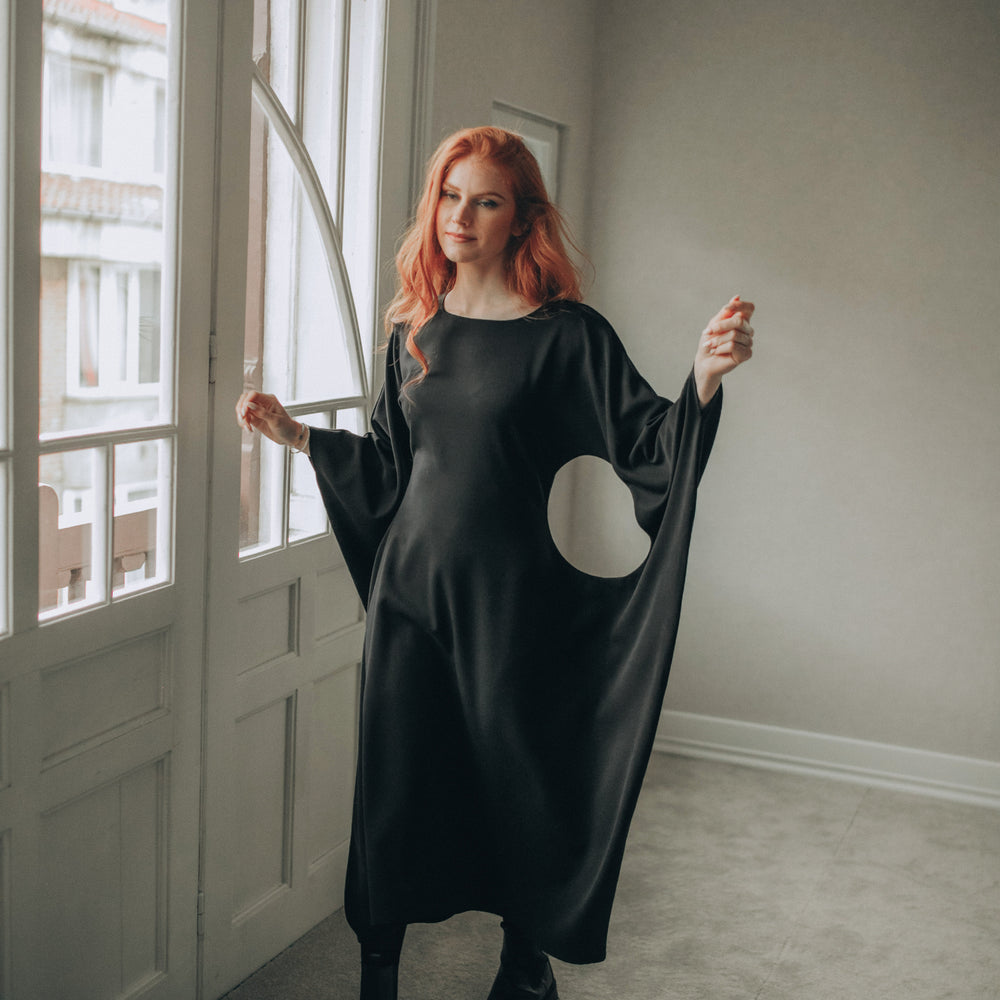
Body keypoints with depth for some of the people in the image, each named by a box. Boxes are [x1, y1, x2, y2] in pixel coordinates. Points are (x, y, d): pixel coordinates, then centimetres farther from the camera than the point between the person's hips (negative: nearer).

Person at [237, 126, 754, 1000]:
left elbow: (652, 448, -12)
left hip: (508, 596, -4)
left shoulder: (566, 334, -6)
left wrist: (705, 379, -29)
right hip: (408, 584, 4)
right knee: (393, 781, 9)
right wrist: (298, 434, 12)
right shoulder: (416, 330, 8)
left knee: (517, 774, 9)